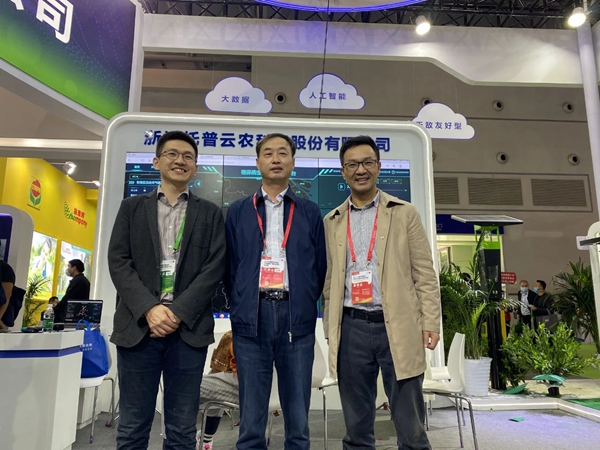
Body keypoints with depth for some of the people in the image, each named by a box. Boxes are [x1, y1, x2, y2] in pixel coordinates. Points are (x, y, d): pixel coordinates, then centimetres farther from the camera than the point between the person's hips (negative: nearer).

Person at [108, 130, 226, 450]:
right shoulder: (132, 208, 13)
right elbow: (118, 261, 2)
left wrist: (178, 312, -11)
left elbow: (215, 266, 0)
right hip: (138, 326, 1)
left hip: (189, 329, 0)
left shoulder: (210, 213, 11)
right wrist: (149, 308, -11)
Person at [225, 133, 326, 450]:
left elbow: (320, 266, 11)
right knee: (251, 416, 8)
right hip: (251, 317, 0)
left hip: (297, 317, 0)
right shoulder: (238, 212, 10)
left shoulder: (310, 212, 9)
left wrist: (305, 304, 7)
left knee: (298, 414, 9)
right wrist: (240, 306, 5)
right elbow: (229, 266, 10)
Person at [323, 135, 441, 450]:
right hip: (351, 328, 2)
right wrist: (330, 330, 9)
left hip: (398, 326, -2)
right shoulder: (332, 222, 11)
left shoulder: (405, 213, 5)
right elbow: (329, 282, 12)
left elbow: (425, 273, 2)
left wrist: (430, 323, -6)